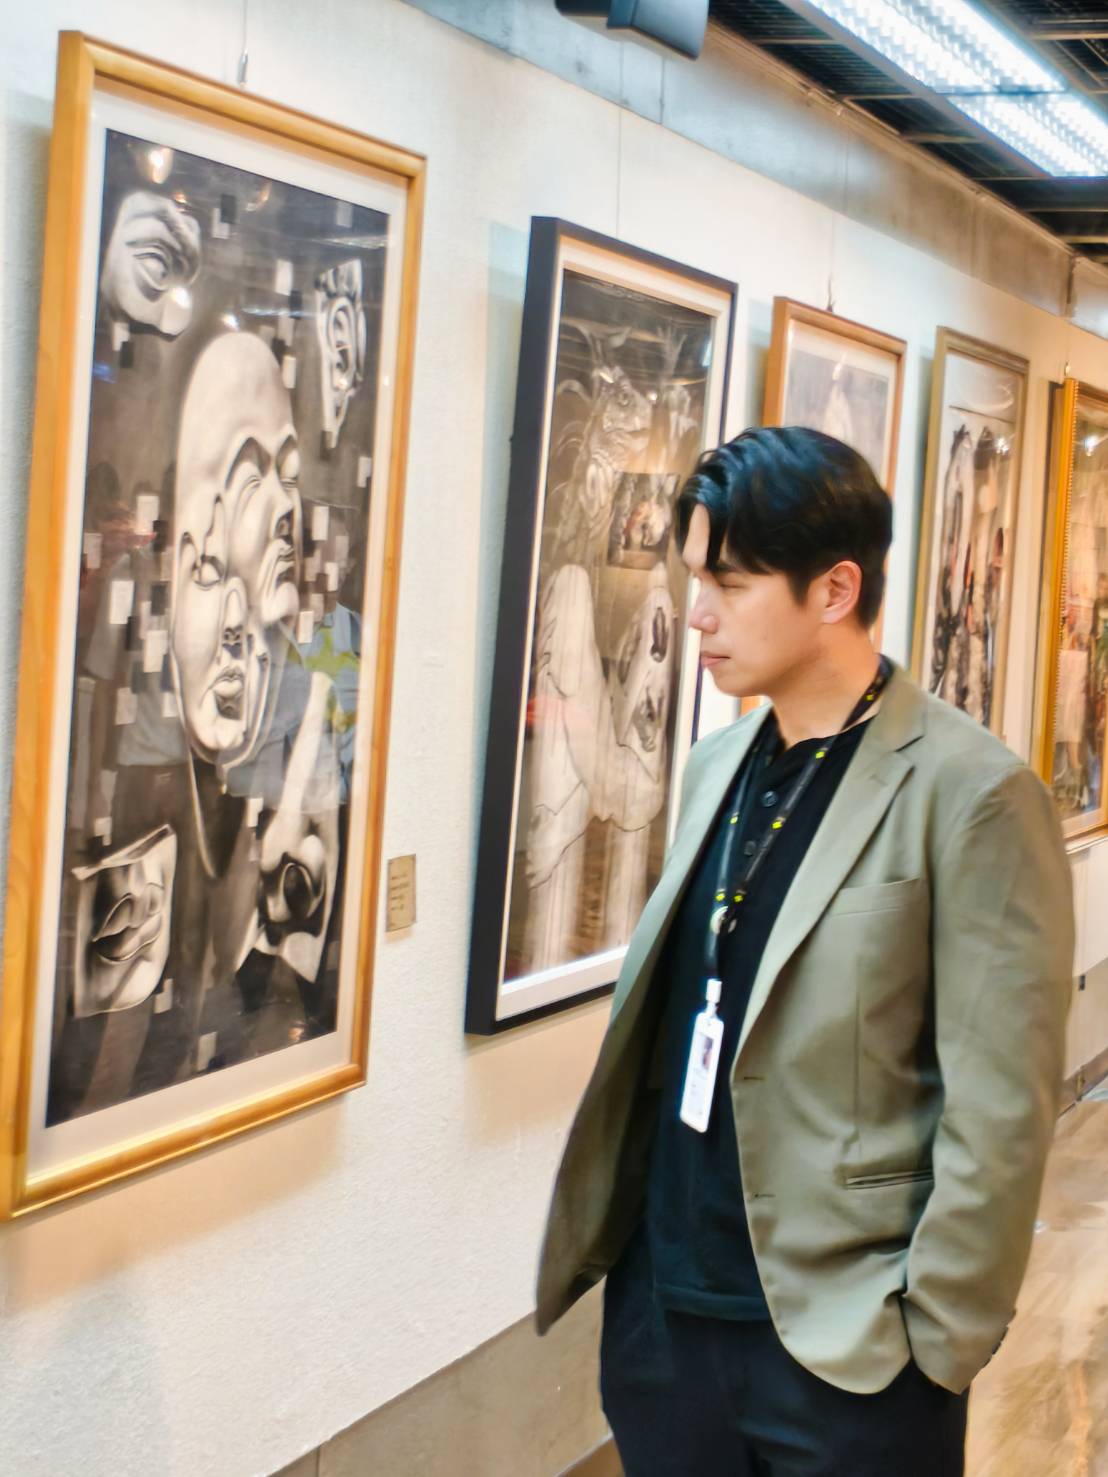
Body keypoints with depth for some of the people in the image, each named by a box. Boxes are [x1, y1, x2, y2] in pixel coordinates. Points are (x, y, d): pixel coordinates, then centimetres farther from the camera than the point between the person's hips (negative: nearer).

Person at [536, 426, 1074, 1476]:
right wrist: (597, 1233, 10)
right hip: (661, 1306, 6)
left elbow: (1000, 1113, -13)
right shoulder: (717, 764, 8)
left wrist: (935, 1344, -12)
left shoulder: (971, 796, -13)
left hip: (843, 1343, -6)